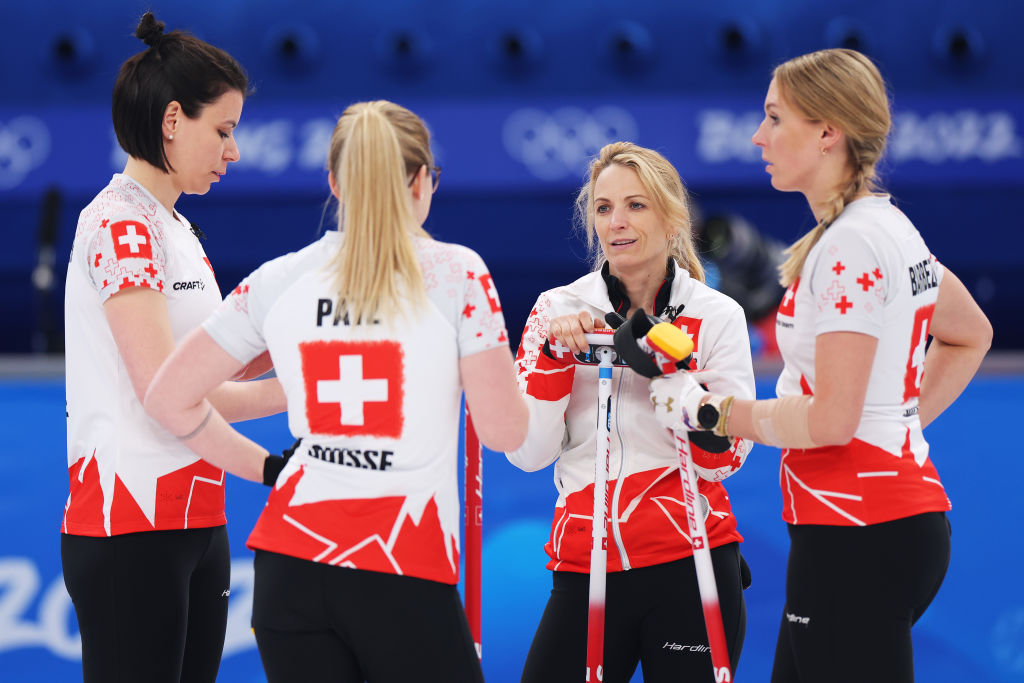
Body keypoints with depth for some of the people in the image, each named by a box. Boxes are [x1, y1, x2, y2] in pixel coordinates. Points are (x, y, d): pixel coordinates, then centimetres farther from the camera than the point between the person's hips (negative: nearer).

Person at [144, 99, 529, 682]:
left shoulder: (279, 281, 5)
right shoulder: (456, 273, -5)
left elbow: (170, 398, 8)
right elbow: (504, 431, -5)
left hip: (291, 564, 4)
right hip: (405, 578, -4)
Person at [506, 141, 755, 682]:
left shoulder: (716, 316, 2)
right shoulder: (559, 310, 5)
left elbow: (723, 459, -4)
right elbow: (527, 453, -1)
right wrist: (554, 352, -12)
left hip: (690, 570, -1)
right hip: (585, 571, 1)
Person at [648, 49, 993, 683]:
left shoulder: (849, 245, -16)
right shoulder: (892, 227, 14)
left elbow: (830, 419, -20)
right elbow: (971, 335, 30)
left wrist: (707, 409, -9)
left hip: (856, 535, -10)